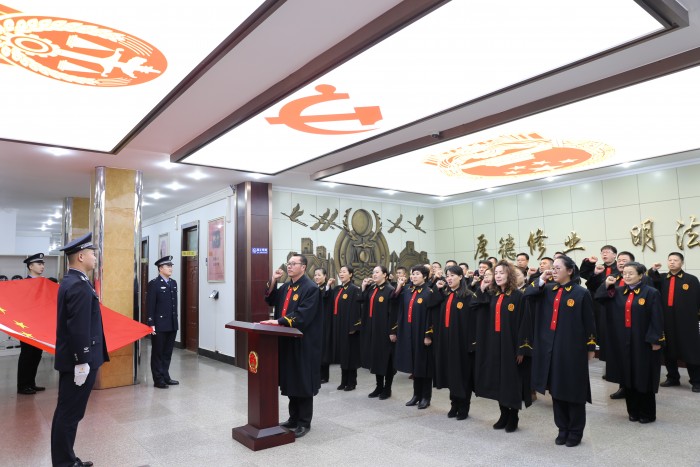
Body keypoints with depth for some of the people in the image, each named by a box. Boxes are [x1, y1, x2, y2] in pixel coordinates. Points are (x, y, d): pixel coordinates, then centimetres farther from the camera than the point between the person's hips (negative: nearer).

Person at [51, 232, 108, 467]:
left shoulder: (70, 281, 11)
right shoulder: (80, 286, -21)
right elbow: (79, 328, -24)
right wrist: (82, 361, -21)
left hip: (71, 358, 10)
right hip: (78, 360, -10)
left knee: (66, 412, 17)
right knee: (70, 413, 0)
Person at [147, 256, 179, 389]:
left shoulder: (173, 283, 12)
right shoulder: (154, 284, -8)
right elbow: (150, 306, -12)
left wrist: (175, 320, 13)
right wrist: (151, 324, -15)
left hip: (172, 325, 6)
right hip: (159, 325, -6)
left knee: (167, 353, 14)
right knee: (158, 353, 6)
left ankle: (166, 377, 24)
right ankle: (158, 380, 14)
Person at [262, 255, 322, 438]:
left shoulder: (311, 288, -14)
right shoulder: (286, 286, 12)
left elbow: (303, 315, -22)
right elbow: (271, 301, 16)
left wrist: (279, 321, -24)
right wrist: (272, 281, 3)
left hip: (302, 343, -8)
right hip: (286, 340, 8)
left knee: (302, 382, 2)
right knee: (290, 380, 15)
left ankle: (304, 422, 15)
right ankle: (294, 418, 29)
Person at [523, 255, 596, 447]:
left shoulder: (581, 293, -6)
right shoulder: (547, 290, 7)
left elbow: (589, 322, -3)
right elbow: (526, 294, -5)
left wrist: (591, 347, -3)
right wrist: (541, 279, -11)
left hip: (573, 347, -4)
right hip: (550, 346, 5)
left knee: (573, 390, 5)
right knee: (556, 390, 11)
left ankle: (575, 432, 20)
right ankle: (563, 429, 25)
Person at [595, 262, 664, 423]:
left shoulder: (651, 293, -7)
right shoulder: (618, 292, 7)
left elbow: (657, 318, -9)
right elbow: (598, 299, 3)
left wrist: (656, 341, -13)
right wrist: (606, 285, -11)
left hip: (643, 342, -5)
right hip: (624, 342, 5)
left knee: (644, 378, 4)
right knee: (627, 378, 10)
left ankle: (647, 413, 19)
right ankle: (633, 411, 23)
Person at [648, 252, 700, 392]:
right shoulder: (661, 279, 8)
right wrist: (653, 271, -11)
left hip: (686, 322, -3)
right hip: (667, 322, 4)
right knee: (669, 351, 13)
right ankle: (672, 378, 27)